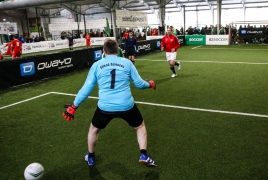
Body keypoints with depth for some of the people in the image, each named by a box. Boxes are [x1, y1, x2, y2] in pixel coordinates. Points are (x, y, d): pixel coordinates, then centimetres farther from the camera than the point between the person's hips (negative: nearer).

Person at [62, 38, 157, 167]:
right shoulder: (127, 63, 4)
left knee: (94, 129, 29)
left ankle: (90, 157, 43)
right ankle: (144, 156, 16)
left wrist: (74, 106, 16)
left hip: (105, 107, 1)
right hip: (126, 106, 0)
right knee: (140, 126, 27)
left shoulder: (96, 65, 6)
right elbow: (139, 83, 8)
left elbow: (87, 88, 6)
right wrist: (149, 84, 31)